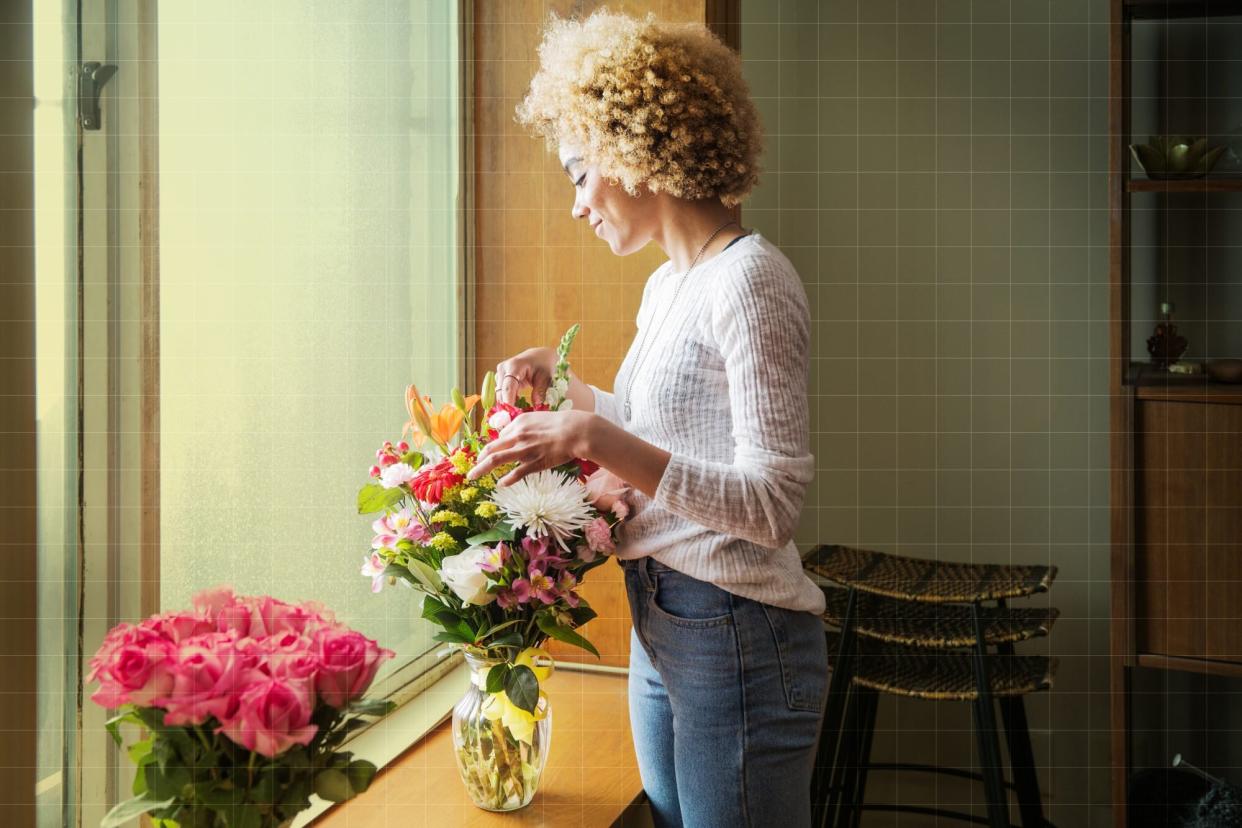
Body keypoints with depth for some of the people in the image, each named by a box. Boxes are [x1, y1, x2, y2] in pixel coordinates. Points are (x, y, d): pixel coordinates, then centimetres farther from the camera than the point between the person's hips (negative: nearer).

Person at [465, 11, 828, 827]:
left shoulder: (749, 280, -16)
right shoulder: (667, 286, 12)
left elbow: (772, 504, -23)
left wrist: (592, 436, -26)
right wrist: (561, 384, 16)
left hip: (737, 638, -9)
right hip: (659, 633, 9)